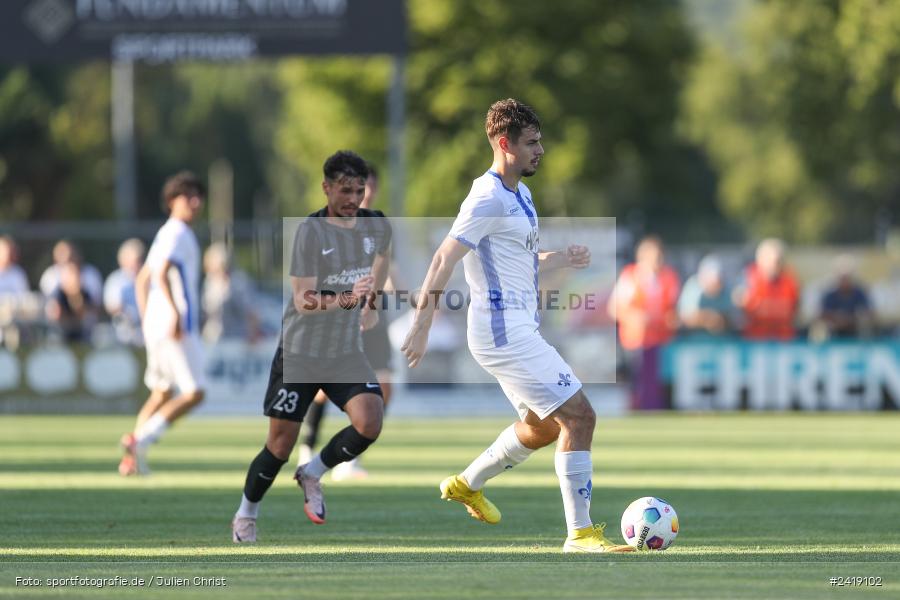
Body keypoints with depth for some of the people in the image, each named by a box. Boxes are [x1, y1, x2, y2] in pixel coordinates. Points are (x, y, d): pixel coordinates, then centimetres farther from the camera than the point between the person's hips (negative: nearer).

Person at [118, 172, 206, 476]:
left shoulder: (166, 234, 22)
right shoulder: (177, 234, -8)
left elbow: (141, 280, 27)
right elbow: (162, 274, -23)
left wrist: (146, 319, 26)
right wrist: (175, 312, -30)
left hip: (156, 325, 10)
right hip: (176, 326, -10)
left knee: (161, 394, 15)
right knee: (194, 393, -10)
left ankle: (131, 459, 9)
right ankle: (140, 439, -17)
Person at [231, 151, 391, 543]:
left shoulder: (376, 226, -1)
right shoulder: (310, 231, -18)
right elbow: (303, 301, -25)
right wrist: (347, 299, -40)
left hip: (347, 353, 4)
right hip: (299, 353, -4)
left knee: (370, 424, -19)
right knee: (280, 444, 0)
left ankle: (312, 475, 8)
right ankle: (245, 518, 23)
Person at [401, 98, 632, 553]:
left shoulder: (519, 195, 15)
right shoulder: (489, 199, -16)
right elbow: (443, 261, -19)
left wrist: (561, 259, 8)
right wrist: (420, 329, -23)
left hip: (518, 328, 10)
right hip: (504, 330, -10)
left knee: (543, 426, 23)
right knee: (578, 416, -13)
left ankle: (467, 484, 37)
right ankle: (580, 533, -12)